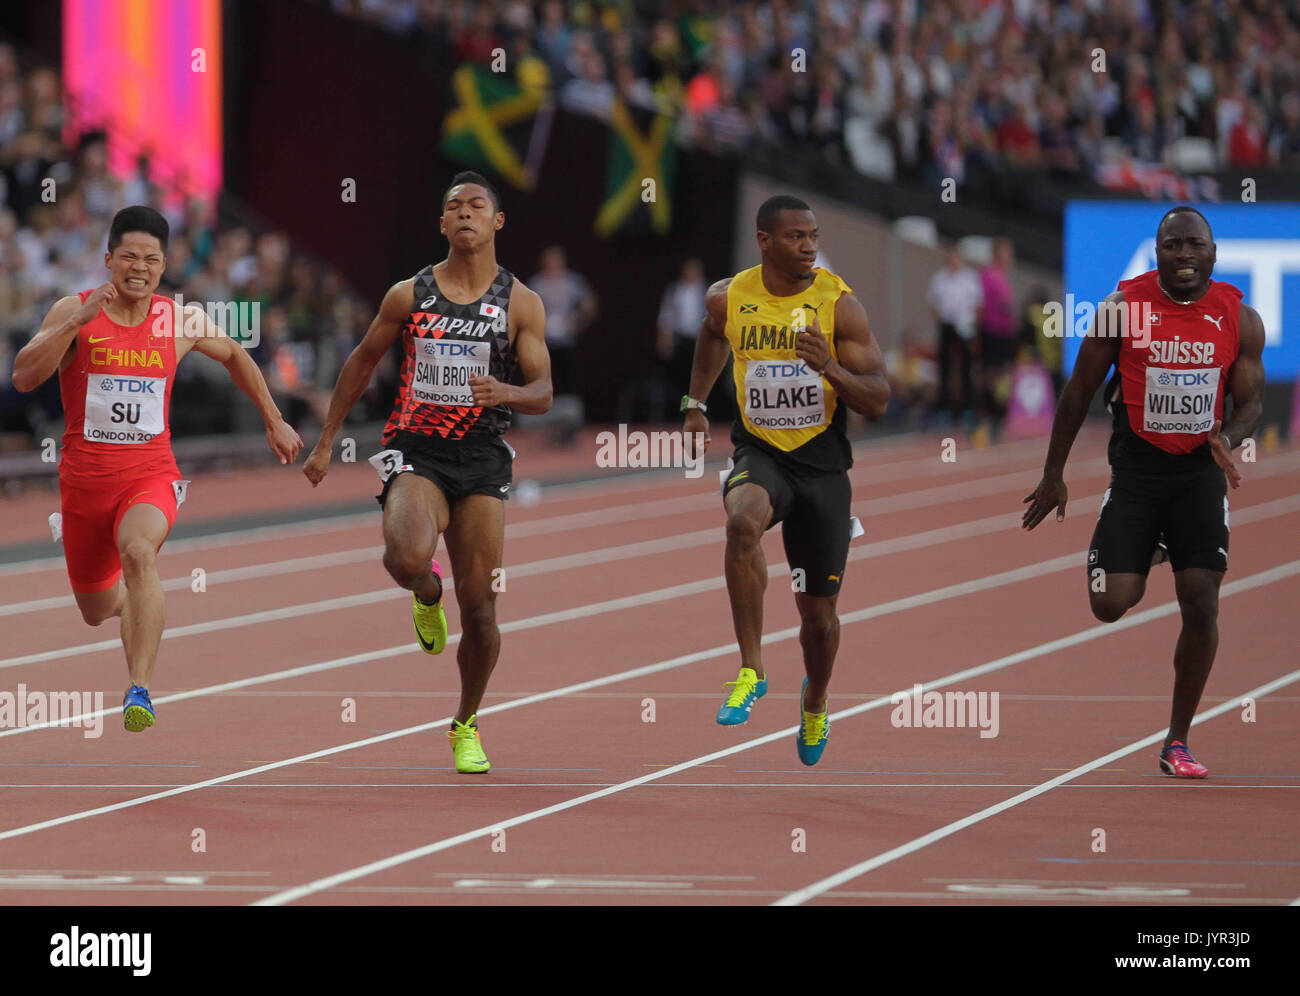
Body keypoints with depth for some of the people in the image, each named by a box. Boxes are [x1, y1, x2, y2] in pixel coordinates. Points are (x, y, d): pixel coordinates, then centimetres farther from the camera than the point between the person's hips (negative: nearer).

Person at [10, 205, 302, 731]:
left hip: (151, 475, -1)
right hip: (85, 479, 1)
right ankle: (136, 603, 54)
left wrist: (274, 422, 24)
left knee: (139, 550, -34)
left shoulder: (181, 320, 0)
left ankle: (140, 690, -38)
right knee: (98, 612, 14)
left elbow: (234, 356, 21)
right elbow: (24, 377, -21)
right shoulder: (74, 311, -7)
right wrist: (77, 322, -30)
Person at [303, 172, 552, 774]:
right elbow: (363, 363, 16)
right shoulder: (408, 295, 5)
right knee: (408, 557, -30)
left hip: (482, 457, 1)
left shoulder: (521, 304, 3)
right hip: (415, 451, -1)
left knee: (479, 606, -2)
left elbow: (543, 394, 2)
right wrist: (325, 443, 16)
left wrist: (507, 392, -22)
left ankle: (467, 725, 20)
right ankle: (426, 594, 9)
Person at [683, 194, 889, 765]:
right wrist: (695, 402, 21)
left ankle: (815, 703, 43)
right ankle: (751, 671, -29)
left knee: (818, 610, 10)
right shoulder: (729, 298, -3)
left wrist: (829, 368, -28)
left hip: (822, 463, 0)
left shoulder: (839, 305, -11)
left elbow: (878, 401, -11)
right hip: (759, 453, 0)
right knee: (743, 521, -37)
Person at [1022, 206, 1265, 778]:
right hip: (1135, 467, -1)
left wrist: (1228, 438, -20)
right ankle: (1143, 559, 30)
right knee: (1109, 606, -9)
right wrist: (1054, 474, 3)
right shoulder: (1124, 307, -7)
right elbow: (1080, 390, 1)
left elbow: (1251, 402, 4)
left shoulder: (1239, 319, -3)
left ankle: (1177, 742, 8)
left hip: (1200, 472, 1)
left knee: (1201, 607, -6)